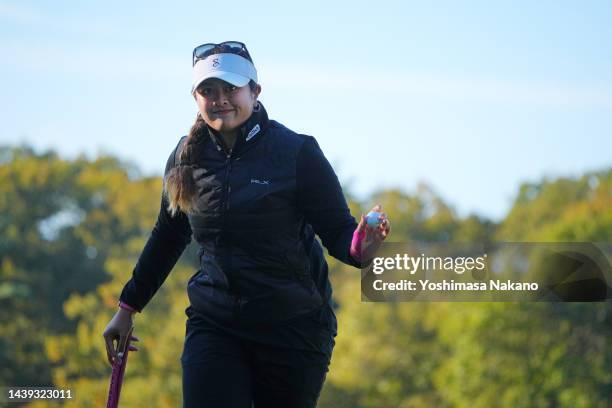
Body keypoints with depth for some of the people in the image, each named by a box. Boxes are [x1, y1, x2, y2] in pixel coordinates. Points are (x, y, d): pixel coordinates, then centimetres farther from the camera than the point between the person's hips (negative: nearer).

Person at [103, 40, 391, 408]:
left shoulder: (296, 152, -9)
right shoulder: (187, 157, 3)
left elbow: (337, 229, -9)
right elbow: (168, 236, 17)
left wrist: (360, 248, -32)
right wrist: (128, 307, 22)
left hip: (293, 327, -3)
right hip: (213, 323, 3)